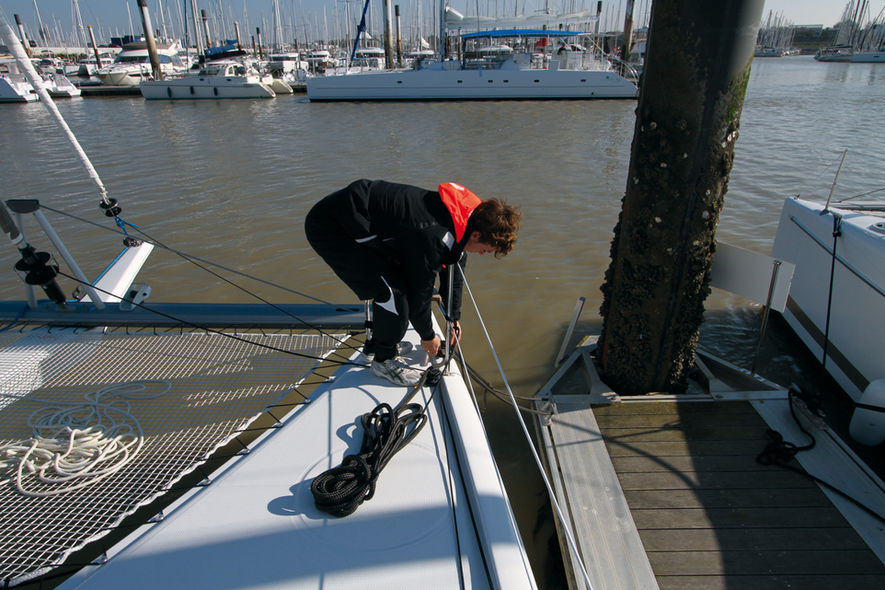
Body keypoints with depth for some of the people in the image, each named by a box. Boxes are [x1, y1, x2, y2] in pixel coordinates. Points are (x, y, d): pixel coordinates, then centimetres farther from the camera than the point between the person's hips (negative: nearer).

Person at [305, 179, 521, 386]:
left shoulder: (461, 214, -1)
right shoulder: (434, 237, -30)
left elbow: (454, 269, 13)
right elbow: (420, 292, -17)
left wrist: (454, 318, 22)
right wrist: (427, 336, 1)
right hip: (328, 227, -9)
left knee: (404, 277, 11)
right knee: (393, 289, -16)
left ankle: (375, 344, 27)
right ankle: (384, 360, 5)